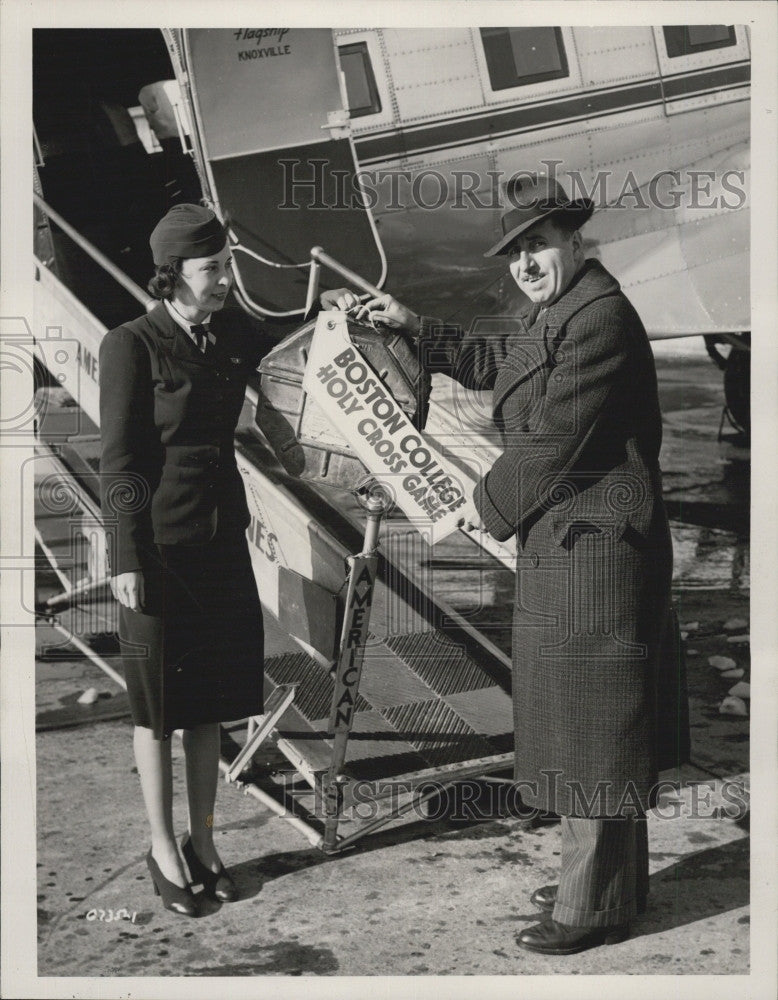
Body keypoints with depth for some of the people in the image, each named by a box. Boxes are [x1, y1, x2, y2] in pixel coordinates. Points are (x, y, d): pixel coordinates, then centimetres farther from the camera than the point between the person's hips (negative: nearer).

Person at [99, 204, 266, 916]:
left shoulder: (234, 346, 7)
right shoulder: (132, 346, -10)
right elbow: (118, 461, -11)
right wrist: (127, 558, -14)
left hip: (222, 543, 6)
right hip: (158, 544, -6)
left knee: (210, 700, 13)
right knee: (158, 705, 6)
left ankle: (204, 842, 27)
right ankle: (163, 850, 21)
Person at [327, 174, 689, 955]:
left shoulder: (601, 316, -19)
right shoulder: (551, 315, 13)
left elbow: (552, 440, -22)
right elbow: (495, 366, 30)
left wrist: (486, 505, -8)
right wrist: (412, 327, 27)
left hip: (591, 546, -11)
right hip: (561, 543, 11)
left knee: (588, 719, -2)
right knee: (585, 717, 18)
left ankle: (594, 906, 11)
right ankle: (611, 877, 34)